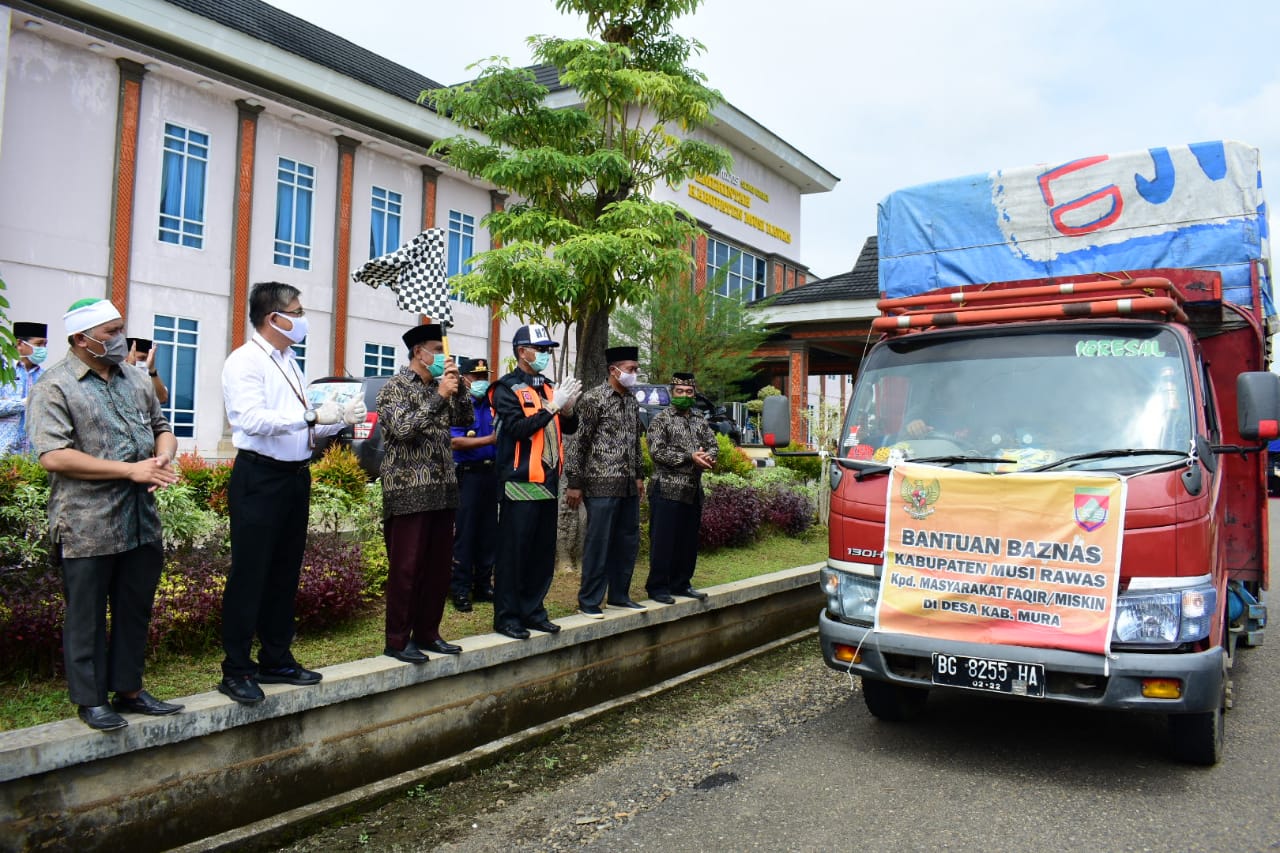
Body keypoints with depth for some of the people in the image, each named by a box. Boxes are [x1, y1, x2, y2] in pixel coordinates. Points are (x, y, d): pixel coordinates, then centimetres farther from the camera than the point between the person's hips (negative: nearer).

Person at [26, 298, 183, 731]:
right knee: (87, 615, 7)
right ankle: (91, 699, 20)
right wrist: (131, 470, -19)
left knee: (135, 610, 13)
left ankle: (128, 689, 27)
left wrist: (163, 459, -4)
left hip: (141, 522, 6)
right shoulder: (55, 387, -7)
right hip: (87, 528, -6)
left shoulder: (136, 381, 13)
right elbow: (53, 456, -17)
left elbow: (161, 428, 20)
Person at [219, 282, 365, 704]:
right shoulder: (245, 362, -10)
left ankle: (276, 660, 28)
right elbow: (252, 419, -24)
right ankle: (236, 670, 11)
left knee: (285, 572, 15)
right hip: (259, 478, -9)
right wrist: (311, 416, -25)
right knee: (249, 574, -1)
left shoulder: (289, 363, 16)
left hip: (295, 476, 9)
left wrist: (340, 418, 3)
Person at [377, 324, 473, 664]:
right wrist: (439, 397, -18)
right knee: (406, 568, -2)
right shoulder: (396, 386, -5)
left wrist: (457, 386, 0)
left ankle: (427, 633, 22)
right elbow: (403, 429, -18)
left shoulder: (437, 386, 15)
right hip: (409, 493, -7)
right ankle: (397, 641, 8)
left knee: (439, 566, 10)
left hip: (442, 491, 7)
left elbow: (464, 419, 12)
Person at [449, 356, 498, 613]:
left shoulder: (492, 404, 12)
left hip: (492, 473, 5)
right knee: (465, 533, -2)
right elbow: (455, 442, -14)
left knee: (489, 532, 10)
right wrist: (490, 440, -20)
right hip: (467, 474, -5)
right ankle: (460, 590, 6)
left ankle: (483, 586, 20)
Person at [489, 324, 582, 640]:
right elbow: (518, 429, -19)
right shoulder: (507, 388, -6)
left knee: (544, 552, 12)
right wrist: (553, 406, -20)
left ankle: (533, 610, 23)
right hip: (521, 482, -8)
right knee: (513, 552, -1)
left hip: (548, 482, 8)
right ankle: (506, 617, 7)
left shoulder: (546, 387, 16)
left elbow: (568, 428, 16)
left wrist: (568, 408, -4)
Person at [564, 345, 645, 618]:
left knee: (628, 541, 12)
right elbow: (579, 442, -10)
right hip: (602, 484, -7)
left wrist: (639, 475, 19)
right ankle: (589, 601, 10)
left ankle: (619, 595, 25)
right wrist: (575, 483, -13)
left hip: (628, 485, 7)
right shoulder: (594, 399, -8)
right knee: (598, 543, -2)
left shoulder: (632, 401, 13)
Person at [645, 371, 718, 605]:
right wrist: (691, 458, -17)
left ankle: (681, 584, 23)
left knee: (688, 541, 11)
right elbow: (657, 451, -13)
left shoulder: (700, 423, 15)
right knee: (663, 541, -3)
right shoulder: (660, 420, -3)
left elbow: (713, 445, 9)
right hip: (667, 489, -6)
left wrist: (708, 458, -15)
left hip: (693, 491, 6)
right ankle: (657, 587, 6)